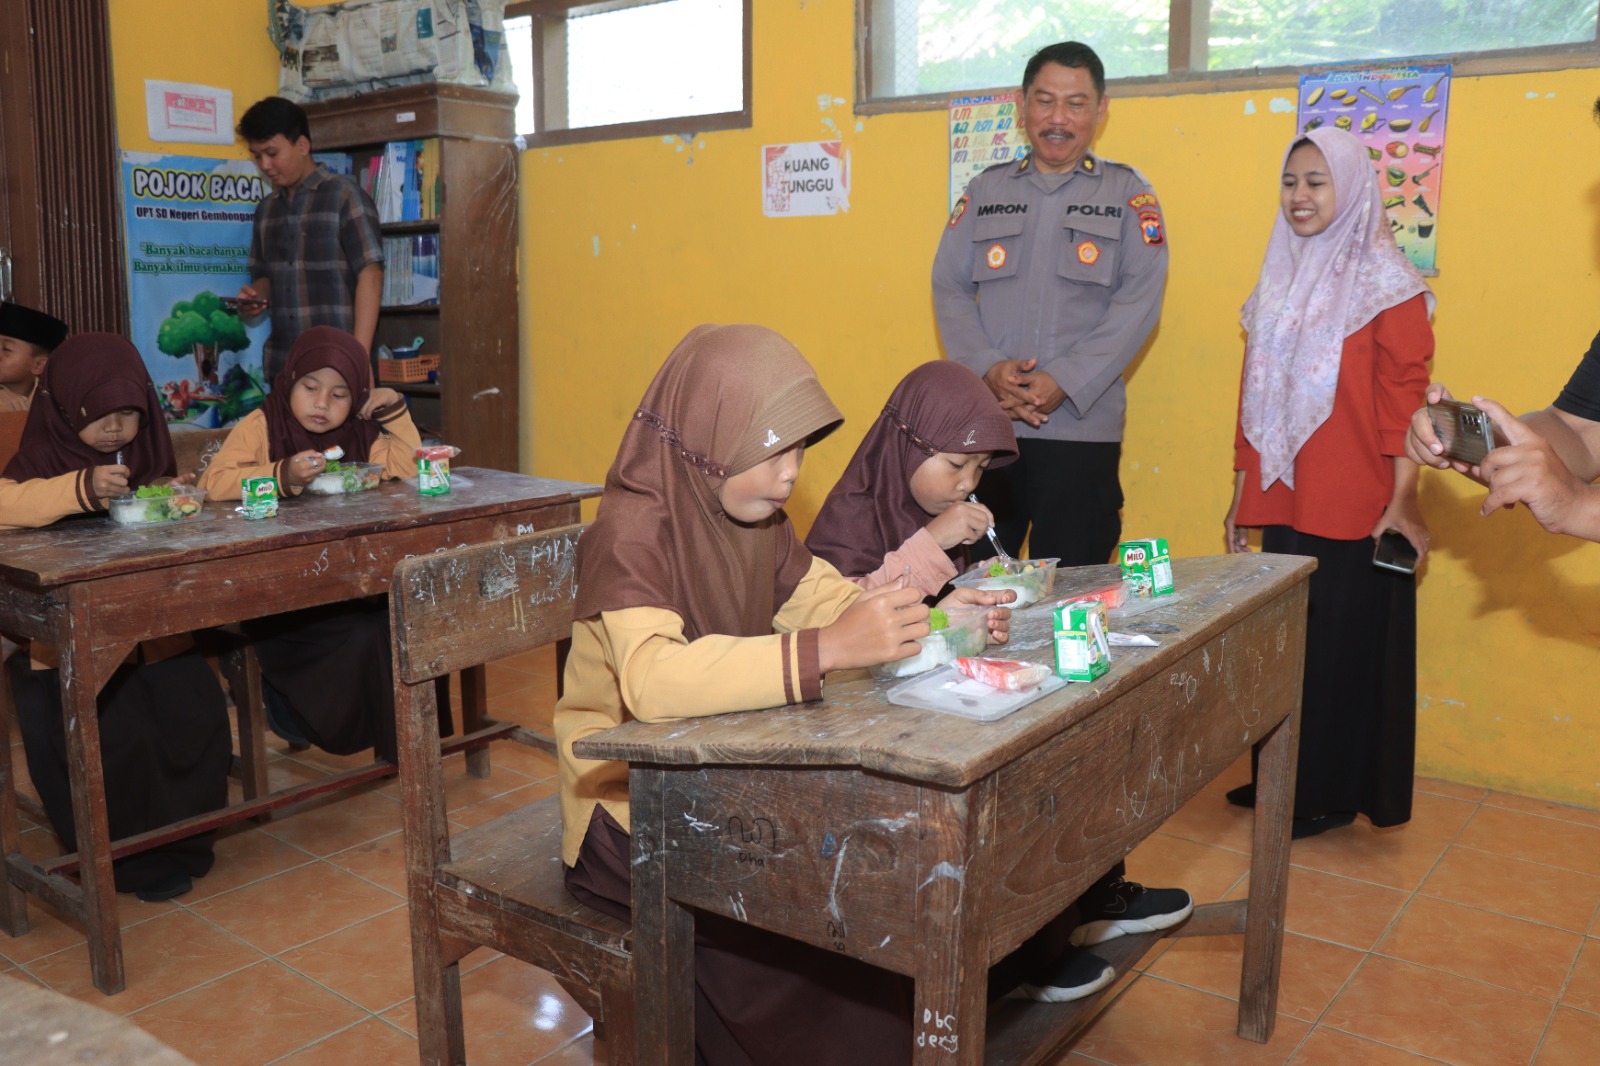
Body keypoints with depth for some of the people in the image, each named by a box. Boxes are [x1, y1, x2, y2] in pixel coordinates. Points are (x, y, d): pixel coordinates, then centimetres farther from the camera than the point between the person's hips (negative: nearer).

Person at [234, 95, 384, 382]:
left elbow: (370, 273, -10)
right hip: (282, 365, 5)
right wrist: (256, 296, 1)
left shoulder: (344, 196, -3)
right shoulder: (266, 209, 16)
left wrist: (360, 354, -18)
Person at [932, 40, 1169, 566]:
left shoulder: (1128, 194, 8)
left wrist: (1064, 381, -14)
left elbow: (1139, 300, -3)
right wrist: (988, 369, -9)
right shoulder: (985, 191, 15)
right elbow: (950, 287, 8)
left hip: (1082, 428, -2)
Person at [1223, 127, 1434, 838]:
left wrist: (1403, 499, -17)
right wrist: (1243, 490, 15)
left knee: (1343, 647, 3)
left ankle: (1333, 794, 16)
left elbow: (1404, 396, -11)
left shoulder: (1386, 284, -4)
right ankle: (1282, 778, 25)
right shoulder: (1278, 282, 15)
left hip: (1352, 508, -6)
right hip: (1282, 502, 6)